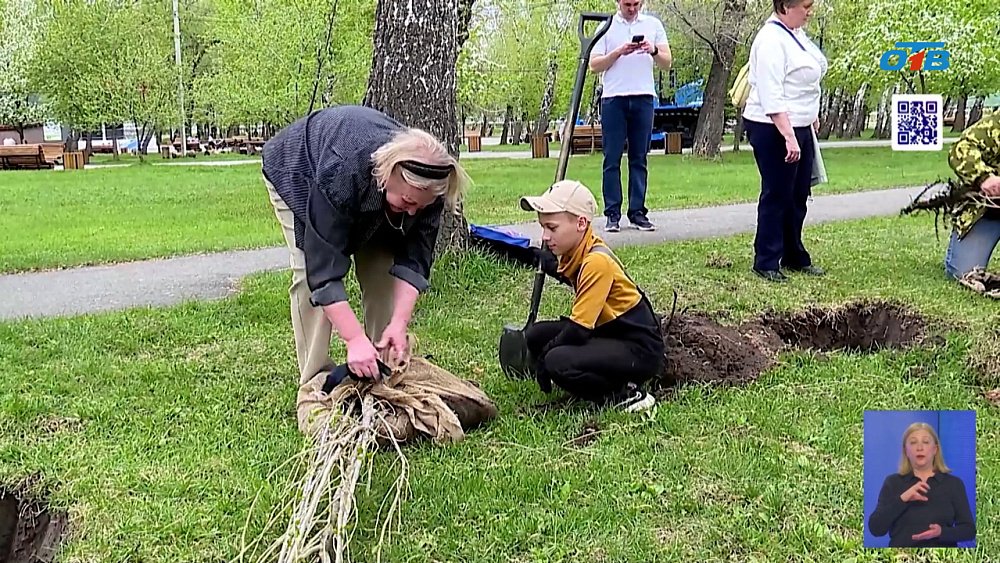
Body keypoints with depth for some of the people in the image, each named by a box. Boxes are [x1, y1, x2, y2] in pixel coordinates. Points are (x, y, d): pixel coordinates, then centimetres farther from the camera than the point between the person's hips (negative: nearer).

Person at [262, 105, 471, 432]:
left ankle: (385, 368, 2)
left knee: (381, 271, -9)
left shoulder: (427, 185, -32)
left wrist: (399, 323, -37)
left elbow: (414, 260, -26)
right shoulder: (340, 173, -47)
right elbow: (325, 270, -45)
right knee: (309, 272, -19)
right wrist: (355, 339, -49)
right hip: (299, 173, -4)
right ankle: (313, 389, -15)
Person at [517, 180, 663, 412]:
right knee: (536, 335, 5)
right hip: (609, 331, 10)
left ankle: (625, 395, -10)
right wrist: (552, 266, 12)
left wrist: (545, 355, -11)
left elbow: (579, 328, -25)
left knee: (558, 362, -29)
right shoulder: (577, 252, 1)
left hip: (640, 350, -10)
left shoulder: (597, 262, -25)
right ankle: (607, 385, 4)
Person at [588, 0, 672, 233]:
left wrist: (653, 51, -11)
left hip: (643, 98, 2)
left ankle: (638, 211, 7)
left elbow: (667, 63, 9)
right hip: (613, 99, -1)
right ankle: (613, 214, 0)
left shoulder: (653, 24, 12)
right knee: (612, 159, -3)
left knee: (639, 159, 3)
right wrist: (618, 52, -12)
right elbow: (594, 65, 2)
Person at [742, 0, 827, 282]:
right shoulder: (771, 40, -19)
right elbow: (771, 97, -25)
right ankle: (766, 262, 6)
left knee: (798, 195, 14)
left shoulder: (796, 34, 10)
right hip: (773, 130, -9)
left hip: (799, 127, 9)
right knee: (776, 195, -3)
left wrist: (811, 116, 25)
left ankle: (794, 257, 24)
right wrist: (788, 137, -28)